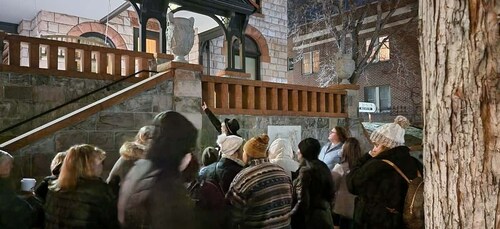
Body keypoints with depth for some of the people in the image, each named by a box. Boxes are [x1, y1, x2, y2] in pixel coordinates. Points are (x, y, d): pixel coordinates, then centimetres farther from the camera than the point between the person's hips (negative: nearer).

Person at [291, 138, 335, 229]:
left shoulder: (306, 171, -19)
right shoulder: (323, 167, 5)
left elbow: (302, 202, -22)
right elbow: (330, 195, 13)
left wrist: (289, 218, -13)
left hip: (310, 219, -8)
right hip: (325, 217, 8)